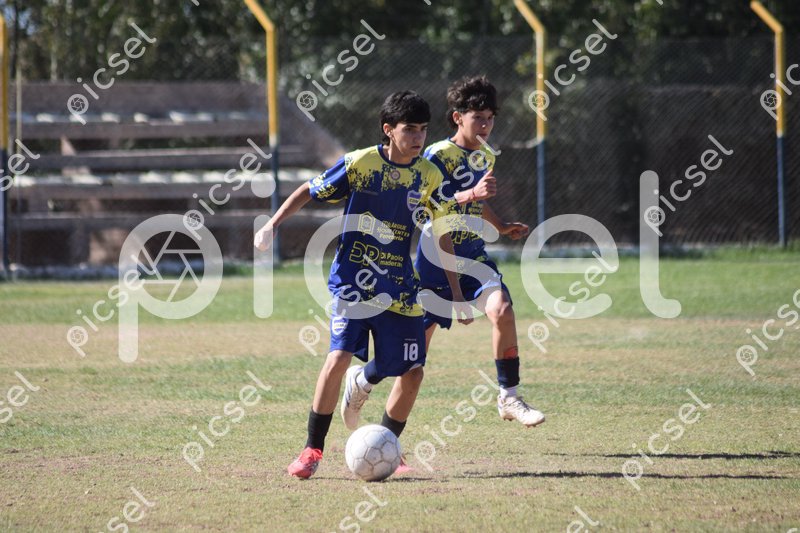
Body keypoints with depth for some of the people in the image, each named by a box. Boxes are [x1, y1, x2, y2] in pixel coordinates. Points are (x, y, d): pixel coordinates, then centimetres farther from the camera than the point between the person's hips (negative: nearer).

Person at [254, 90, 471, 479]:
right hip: (353, 281, -4)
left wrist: (457, 294, 9)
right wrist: (272, 225, -8)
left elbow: (443, 235, 10)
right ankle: (312, 450, -7)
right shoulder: (360, 163, -8)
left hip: (399, 287, 4)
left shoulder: (429, 176, 2)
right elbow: (309, 191, 3)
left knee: (412, 371, -4)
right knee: (339, 357, -20)